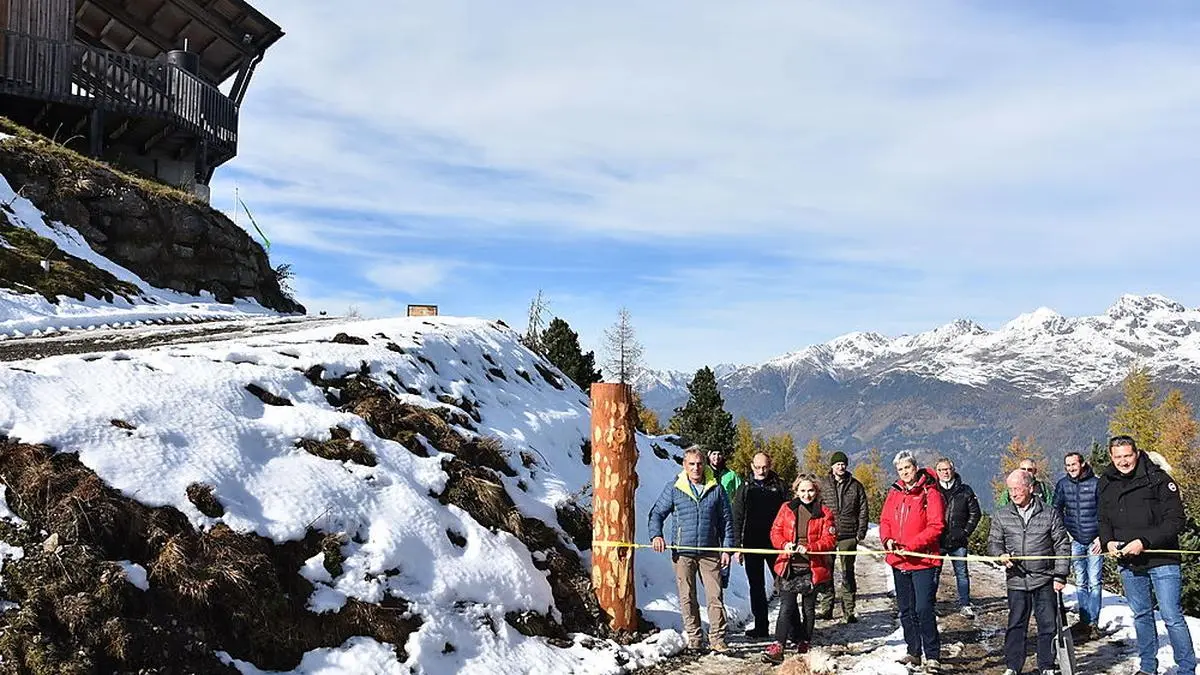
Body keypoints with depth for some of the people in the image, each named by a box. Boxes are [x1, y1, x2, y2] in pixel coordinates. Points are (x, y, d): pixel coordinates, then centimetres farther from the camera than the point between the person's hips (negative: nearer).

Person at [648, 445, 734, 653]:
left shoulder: (716, 489, 5)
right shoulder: (674, 488, 4)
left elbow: (726, 520, 10)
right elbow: (657, 513, 9)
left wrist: (727, 548, 5)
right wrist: (656, 535, -8)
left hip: (710, 552, 0)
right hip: (683, 552, 0)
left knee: (715, 596, -3)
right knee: (687, 597, 5)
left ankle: (717, 639, 4)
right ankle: (693, 638, 14)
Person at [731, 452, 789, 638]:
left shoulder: (780, 486, 4)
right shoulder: (745, 489, 8)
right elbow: (737, 519, 7)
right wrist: (736, 546, 1)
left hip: (775, 544, -2)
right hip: (752, 545, 2)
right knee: (756, 587, 7)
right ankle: (761, 626, 14)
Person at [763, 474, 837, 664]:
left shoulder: (824, 513, 2)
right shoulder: (787, 509, 6)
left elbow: (830, 540, -4)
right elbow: (776, 532, 6)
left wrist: (809, 548, -19)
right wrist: (785, 545, -14)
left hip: (812, 568, 0)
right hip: (788, 566, 0)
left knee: (808, 608, 12)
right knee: (786, 607, -9)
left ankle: (804, 644, 26)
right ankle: (778, 646, -12)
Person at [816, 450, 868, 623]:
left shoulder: (856, 486, 6)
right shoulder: (823, 486, 5)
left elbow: (863, 510, 8)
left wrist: (861, 532, 0)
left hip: (848, 536, 0)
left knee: (848, 573, 3)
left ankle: (848, 610, 8)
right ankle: (825, 607, 11)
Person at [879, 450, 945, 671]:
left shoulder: (930, 493, -9)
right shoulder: (894, 493, 9)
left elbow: (936, 527, -15)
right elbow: (885, 521, 13)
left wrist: (910, 545, -21)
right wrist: (888, 540, -8)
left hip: (923, 561, -7)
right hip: (898, 561, 7)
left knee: (923, 609, -11)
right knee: (906, 610, 14)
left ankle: (932, 657, -1)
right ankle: (913, 653, 25)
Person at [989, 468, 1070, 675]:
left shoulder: (1050, 514, 1)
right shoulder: (1001, 516, 5)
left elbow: (1062, 546, 3)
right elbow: (993, 542, 11)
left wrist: (1060, 576, -1)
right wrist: (1000, 554, -11)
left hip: (1045, 580, -1)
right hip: (1017, 581, 1)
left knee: (1048, 625, 5)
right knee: (1016, 624, 6)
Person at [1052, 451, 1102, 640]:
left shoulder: (1096, 483, -5)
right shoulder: (1062, 484, 3)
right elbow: (1056, 510, 14)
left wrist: (1101, 537, -6)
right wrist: (1064, 532, 5)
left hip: (1095, 541, -3)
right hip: (1075, 540, 3)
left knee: (1094, 582, -3)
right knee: (1080, 583, 6)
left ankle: (1093, 622, 1)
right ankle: (1084, 620, 11)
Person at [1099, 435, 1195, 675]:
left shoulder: (1158, 478, -10)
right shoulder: (1106, 484, 6)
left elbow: (1175, 519, -13)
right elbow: (1104, 521, 16)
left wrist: (1144, 542, -20)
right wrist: (1108, 542, -4)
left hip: (1161, 559, -5)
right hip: (1128, 564, 5)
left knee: (1172, 617, -5)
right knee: (1141, 616, 15)